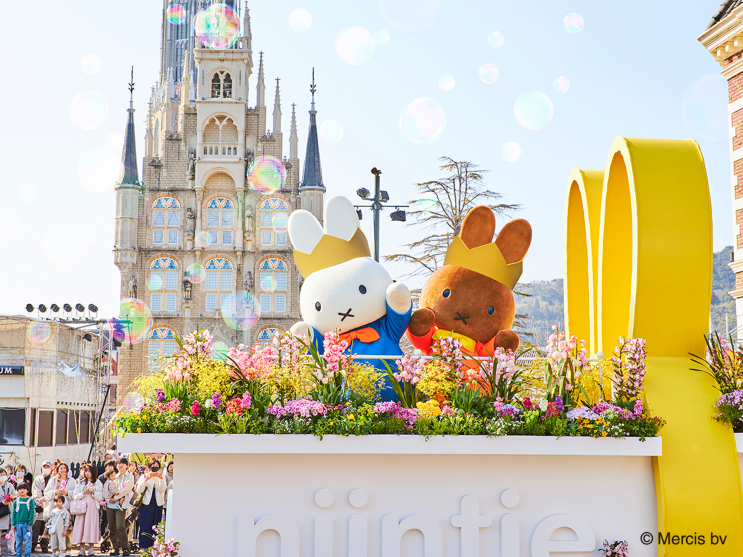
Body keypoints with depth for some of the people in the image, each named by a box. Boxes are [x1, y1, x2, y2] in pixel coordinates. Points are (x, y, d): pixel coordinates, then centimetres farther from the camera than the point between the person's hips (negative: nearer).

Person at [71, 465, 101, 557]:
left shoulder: (98, 484, 10)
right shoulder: (80, 483, 15)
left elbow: (100, 497, 4)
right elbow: (75, 496, 8)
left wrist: (93, 492, -11)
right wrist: (84, 493, -7)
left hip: (93, 507, -2)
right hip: (82, 507, 2)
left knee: (91, 526, -9)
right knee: (81, 527, -6)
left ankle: (90, 548, -7)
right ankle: (82, 548, -3)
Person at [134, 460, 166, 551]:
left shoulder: (161, 477, 9)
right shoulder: (144, 476, 5)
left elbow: (162, 490, -6)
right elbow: (139, 490, -8)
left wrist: (161, 478, -19)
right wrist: (146, 479, -18)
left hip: (157, 504, 2)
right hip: (146, 503, -2)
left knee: (155, 526, 2)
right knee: (145, 525, -4)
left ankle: (154, 545, 6)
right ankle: (144, 546, 0)